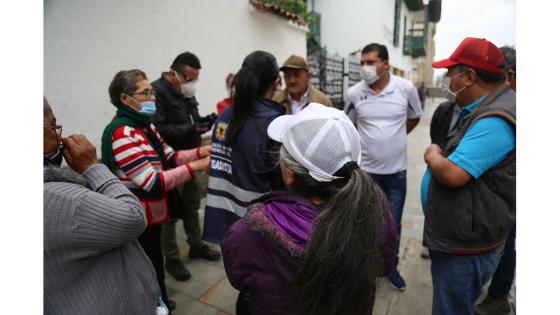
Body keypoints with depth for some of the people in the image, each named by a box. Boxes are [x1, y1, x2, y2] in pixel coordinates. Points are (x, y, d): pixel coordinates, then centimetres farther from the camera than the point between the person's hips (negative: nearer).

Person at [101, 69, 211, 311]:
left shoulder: (144, 126, 5)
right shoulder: (122, 134, -26)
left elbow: (170, 158, 5)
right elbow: (152, 182, -30)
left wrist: (199, 152, -10)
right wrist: (194, 167, -29)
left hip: (152, 213, 9)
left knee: (155, 265, 27)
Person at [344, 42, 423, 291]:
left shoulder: (406, 88, -8)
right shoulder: (354, 93, -8)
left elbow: (414, 118, 10)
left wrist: (393, 138, 11)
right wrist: (366, 141, 5)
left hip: (397, 170, 0)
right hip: (365, 170, 0)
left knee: (393, 224, 14)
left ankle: (391, 267, 37)